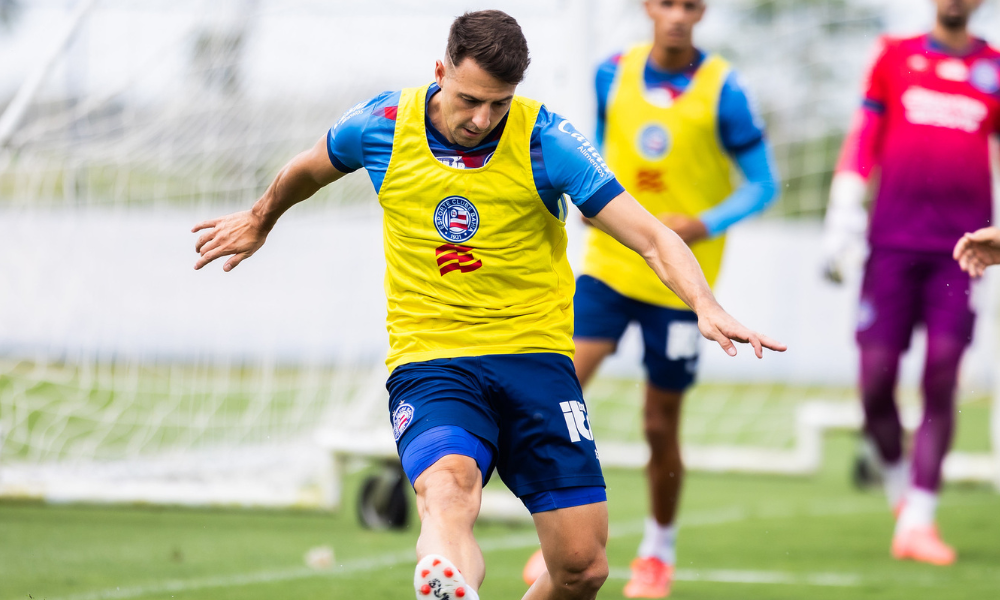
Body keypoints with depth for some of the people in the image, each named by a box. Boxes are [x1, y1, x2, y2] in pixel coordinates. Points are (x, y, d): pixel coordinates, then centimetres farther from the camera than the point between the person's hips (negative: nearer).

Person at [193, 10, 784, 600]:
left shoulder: (547, 141, -7)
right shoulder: (382, 126, -2)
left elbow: (653, 238, -10)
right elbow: (309, 170, 23)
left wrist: (706, 307, -27)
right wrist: (260, 221, 41)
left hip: (534, 356, 1)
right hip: (428, 361, -1)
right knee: (447, 489, -35)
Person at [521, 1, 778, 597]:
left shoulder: (722, 89, -9)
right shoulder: (614, 74, 2)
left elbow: (763, 184, -5)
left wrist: (705, 225, -20)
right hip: (608, 263, 3)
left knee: (660, 423, 4)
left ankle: (660, 550, 28)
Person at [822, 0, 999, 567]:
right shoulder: (895, 57, 11)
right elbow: (863, 140, 11)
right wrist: (840, 225, 4)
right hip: (894, 240, 0)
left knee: (941, 380, -9)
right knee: (876, 377, -5)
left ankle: (918, 520, -6)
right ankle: (897, 478, 21)